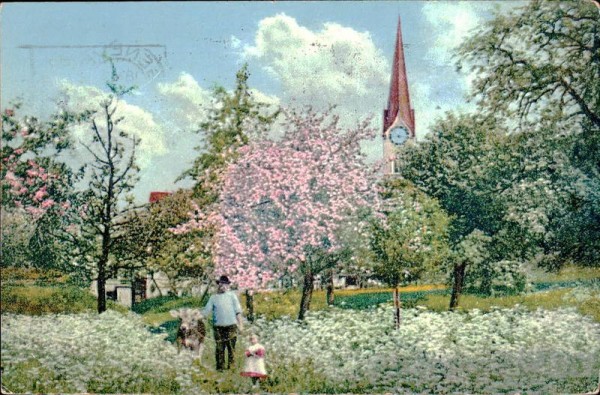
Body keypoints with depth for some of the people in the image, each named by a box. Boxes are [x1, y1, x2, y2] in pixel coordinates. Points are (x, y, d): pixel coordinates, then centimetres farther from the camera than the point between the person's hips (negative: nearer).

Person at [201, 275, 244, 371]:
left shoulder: (232, 295, 9)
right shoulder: (213, 297, 13)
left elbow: (238, 310, 7)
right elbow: (206, 311, 11)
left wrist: (240, 323, 0)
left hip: (231, 326, -1)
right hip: (218, 326, 1)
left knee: (231, 347, -4)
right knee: (219, 348, 0)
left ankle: (231, 367, 2)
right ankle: (220, 368, 7)